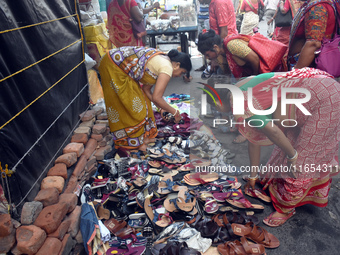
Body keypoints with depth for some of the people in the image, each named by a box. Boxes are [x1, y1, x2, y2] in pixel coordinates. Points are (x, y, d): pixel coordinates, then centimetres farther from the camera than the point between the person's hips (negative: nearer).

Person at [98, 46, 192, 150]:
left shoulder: (162, 61, 12)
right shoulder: (167, 68, -18)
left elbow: (146, 89, 12)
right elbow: (156, 98, -20)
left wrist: (161, 108, 11)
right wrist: (174, 112, -7)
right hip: (113, 67, -10)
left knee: (141, 99, 13)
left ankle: (143, 136, 23)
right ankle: (135, 142, 12)